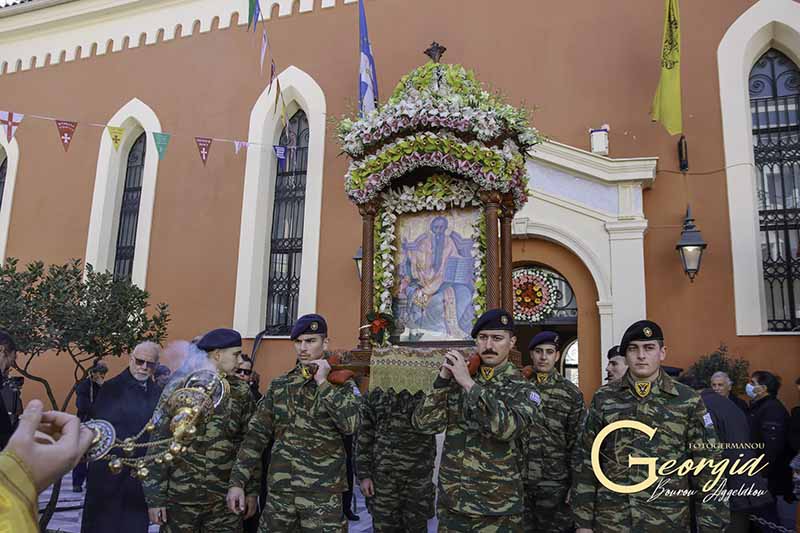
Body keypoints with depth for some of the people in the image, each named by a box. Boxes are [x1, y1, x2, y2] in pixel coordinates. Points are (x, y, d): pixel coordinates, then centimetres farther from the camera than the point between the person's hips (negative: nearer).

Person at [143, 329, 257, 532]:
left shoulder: (241, 392, 2)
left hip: (226, 500, 2)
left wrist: (252, 491, 4)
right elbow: (159, 444, -5)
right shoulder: (179, 388, -6)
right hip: (180, 498, -2)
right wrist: (154, 497, -6)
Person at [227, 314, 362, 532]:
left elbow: (351, 424, -20)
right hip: (279, 491, 3)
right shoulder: (279, 385, 7)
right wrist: (238, 481, 1)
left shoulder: (341, 383, -2)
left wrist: (322, 383, -17)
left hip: (322, 493, -3)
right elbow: (256, 434, 6)